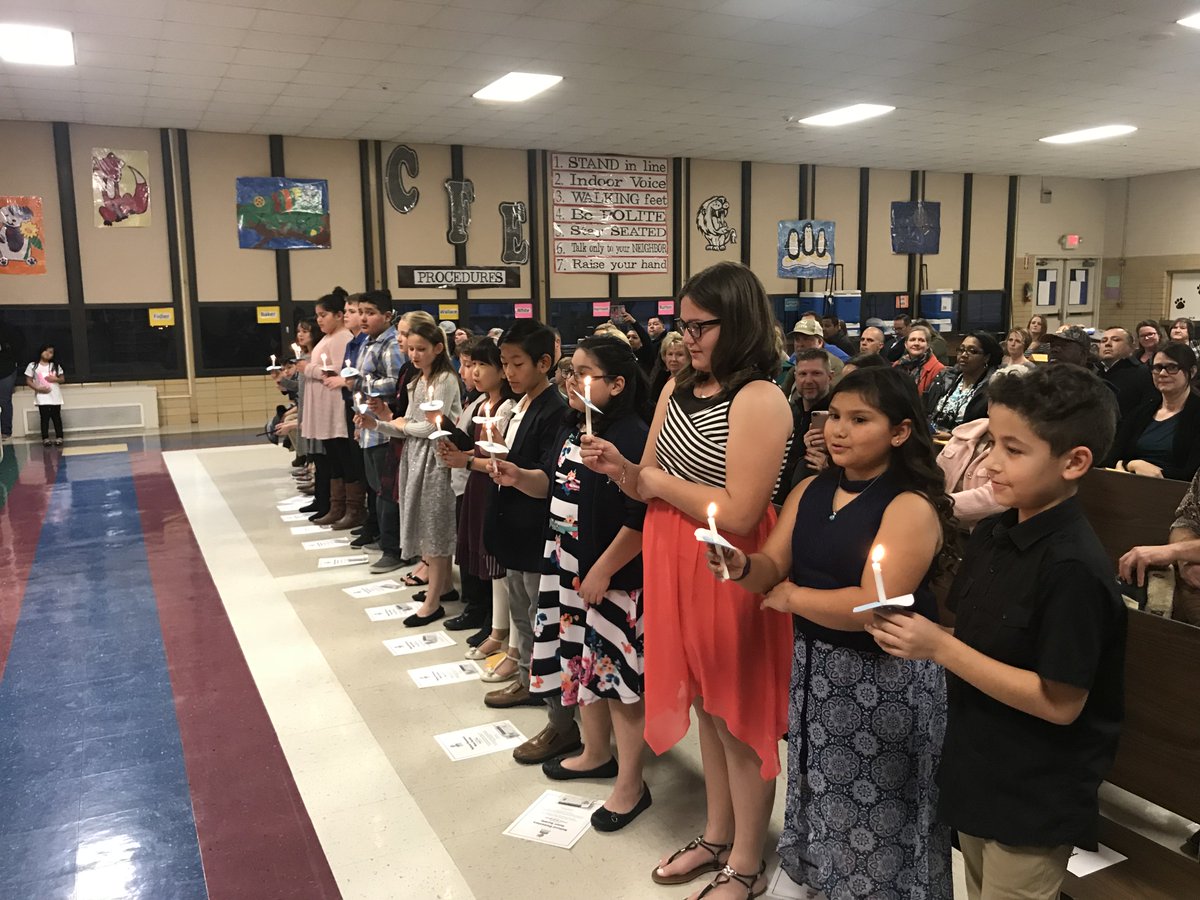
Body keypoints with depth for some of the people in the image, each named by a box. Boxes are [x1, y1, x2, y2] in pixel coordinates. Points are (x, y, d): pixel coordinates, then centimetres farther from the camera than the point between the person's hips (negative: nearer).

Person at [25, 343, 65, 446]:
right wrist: (38, 388, -13)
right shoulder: (33, 366, 2)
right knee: (45, 418, -2)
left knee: (56, 417, 4)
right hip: (42, 397, -2)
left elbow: (63, 379, 11)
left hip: (55, 396, 2)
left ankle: (59, 438, 8)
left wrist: (56, 379, -11)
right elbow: (28, 381, 2)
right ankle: (45, 439, 3)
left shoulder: (55, 366, 8)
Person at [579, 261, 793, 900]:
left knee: (739, 717, 9)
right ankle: (716, 837, 39)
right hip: (674, 567, 7)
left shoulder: (759, 399, -18)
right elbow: (650, 488, 11)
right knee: (705, 707, 20)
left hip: (728, 574, -7)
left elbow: (737, 514, -25)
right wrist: (621, 469, -10)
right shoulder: (677, 388, 7)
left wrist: (660, 480, -14)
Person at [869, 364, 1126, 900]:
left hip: (1035, 804, -7)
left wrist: (940, 648, -26)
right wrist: (917, 636, -7)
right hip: (978, 774, 7)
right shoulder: (992, 536, 0)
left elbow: (1061, 703, -24)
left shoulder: (1074, 568, -25)